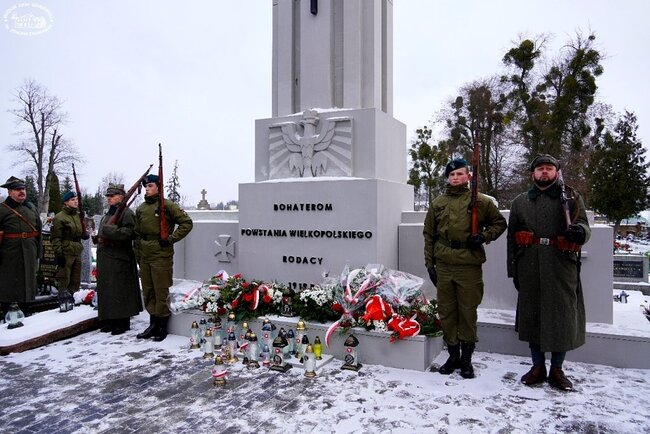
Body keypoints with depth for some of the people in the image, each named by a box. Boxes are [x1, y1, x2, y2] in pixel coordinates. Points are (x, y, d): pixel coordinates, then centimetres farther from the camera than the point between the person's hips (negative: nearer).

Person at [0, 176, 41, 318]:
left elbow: (38, 231, 16)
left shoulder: (31, 208, 11)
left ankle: (25, 315, 26)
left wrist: (37, 251, 14)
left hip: (29, 255, 5)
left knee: (27, 283, 13)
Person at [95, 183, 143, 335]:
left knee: (119, 290, -6)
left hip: (119, 259, -9)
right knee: (106, 290, 12)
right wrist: (98, 238, 15)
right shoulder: (107, 215, 22)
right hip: (105, 258, 10)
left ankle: (123, 322, 2)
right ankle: (109, 321, 21)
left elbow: (128, 233, -22)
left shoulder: (127, 213, -8)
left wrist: (107, 231, -20)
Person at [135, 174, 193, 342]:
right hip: (145, 257, 7)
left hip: (161, 256, -6)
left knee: (161, 291, 0)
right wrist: (138, 254, 15)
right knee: (148, 291, 12)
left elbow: (187, 223, -7)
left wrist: (171, 239, -11)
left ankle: (162, 326, 11)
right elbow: (137, 233, 19)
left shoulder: (167, 205, -6)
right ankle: (153, 324, 24)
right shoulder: (141, 209, 13)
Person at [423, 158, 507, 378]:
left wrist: (484, 236, -6)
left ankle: (466, 358, 18)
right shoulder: (437, 203, 10)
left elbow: (499, 222, 13)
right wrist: (430, 263, 9)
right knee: (446, 312, 8)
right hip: (443, 266, 3)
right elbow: (429, 235, 13)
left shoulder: (481, 201, 3)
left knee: (468, 313, 4)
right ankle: (453, 355, 23)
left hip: (469, 266, -2)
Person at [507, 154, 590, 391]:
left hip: (561, 267, -2)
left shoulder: (571, 197, 10)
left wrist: (579, 231, -24)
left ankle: (556, 369, 18)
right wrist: (513, 269, 10)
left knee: (562, 315, 2)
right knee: (531, 313, 6)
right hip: (529, 267, 2)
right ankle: (538, 366, 22)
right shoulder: (520, 202, 15)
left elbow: (583, 225, 2)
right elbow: (512, 236, 15)